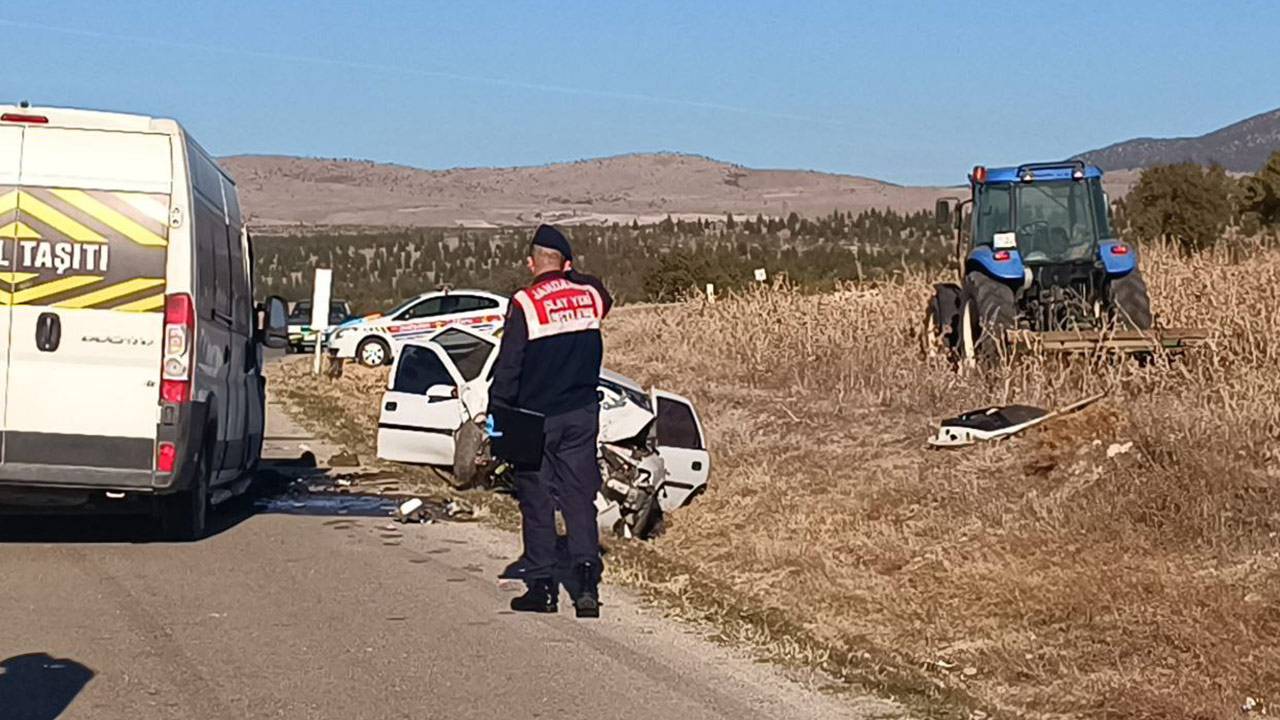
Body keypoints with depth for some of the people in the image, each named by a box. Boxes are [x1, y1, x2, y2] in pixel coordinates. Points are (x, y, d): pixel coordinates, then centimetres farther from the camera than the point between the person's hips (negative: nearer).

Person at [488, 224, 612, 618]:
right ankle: (587, 582, -5)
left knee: (537, 501, 5)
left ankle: (542, 586, 7)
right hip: (582, 414, 4)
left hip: (536, 416, -3)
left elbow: (507, 368, -11)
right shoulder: (591, 293, 1)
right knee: (580, 497, 5)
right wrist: (571, 275, 26)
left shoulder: (524, 304, -12)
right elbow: (604, 301, 28)